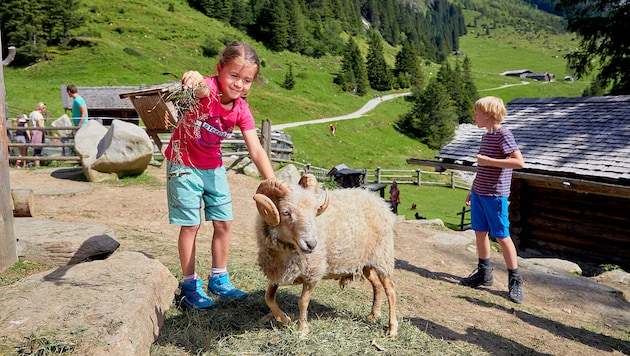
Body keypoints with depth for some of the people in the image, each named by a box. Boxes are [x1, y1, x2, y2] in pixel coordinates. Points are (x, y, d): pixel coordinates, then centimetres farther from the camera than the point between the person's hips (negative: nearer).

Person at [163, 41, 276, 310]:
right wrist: (195, 80, -75)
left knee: (224, 223, 7)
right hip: (184, 166, -5)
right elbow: (201, 88, -50)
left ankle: (219, 280, 25)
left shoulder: (241, 110, -9)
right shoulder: (207, 89, -23)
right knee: (191, 225, -1)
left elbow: (256, 151, -13)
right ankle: (190, 284, 16)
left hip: (213, 167, 6)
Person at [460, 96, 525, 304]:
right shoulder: (486, 135, 12)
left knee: (502, 236, 0)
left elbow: (519, 162, -24)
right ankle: (484, 273, 26)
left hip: (495, 195, -8)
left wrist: (488, 160, -22)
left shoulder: (503, 135, -14)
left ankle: (515, 281, 13)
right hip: (479, 193, 8)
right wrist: (473, 190, 21)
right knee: (480, 232, 12)